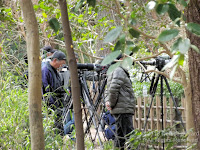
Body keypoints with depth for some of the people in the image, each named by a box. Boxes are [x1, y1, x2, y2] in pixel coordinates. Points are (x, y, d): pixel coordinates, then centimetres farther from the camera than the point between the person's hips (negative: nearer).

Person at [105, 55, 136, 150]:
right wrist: (112, 104, -12)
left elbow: (108, 91, 24)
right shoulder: (119, 71, -10)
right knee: (129, 136, -14)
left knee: (120, 135, 11)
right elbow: (113, 89, -21)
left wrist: (107, 101, 6)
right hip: (123, 110, -10)